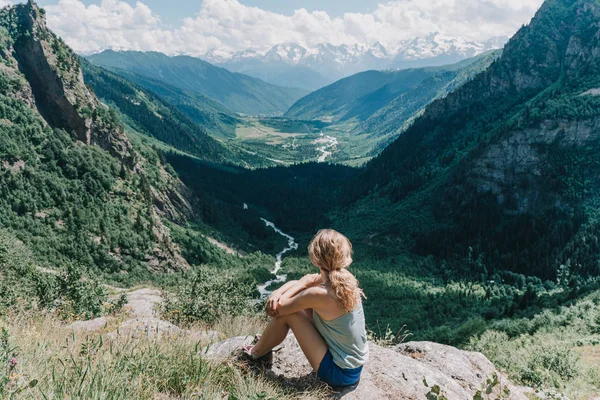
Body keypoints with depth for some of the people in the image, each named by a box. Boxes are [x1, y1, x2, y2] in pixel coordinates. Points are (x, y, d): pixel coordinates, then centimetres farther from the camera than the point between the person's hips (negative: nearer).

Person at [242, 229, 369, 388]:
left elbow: (272, 310, -17)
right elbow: (308, 279, 6)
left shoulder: (320, 294, -28)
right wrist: (279, 292, -10)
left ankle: (256, 354, 21)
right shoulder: (345, 278, -7)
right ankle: (267, 341, 32)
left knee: (285, 313, -7)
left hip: (340, 374, -7)